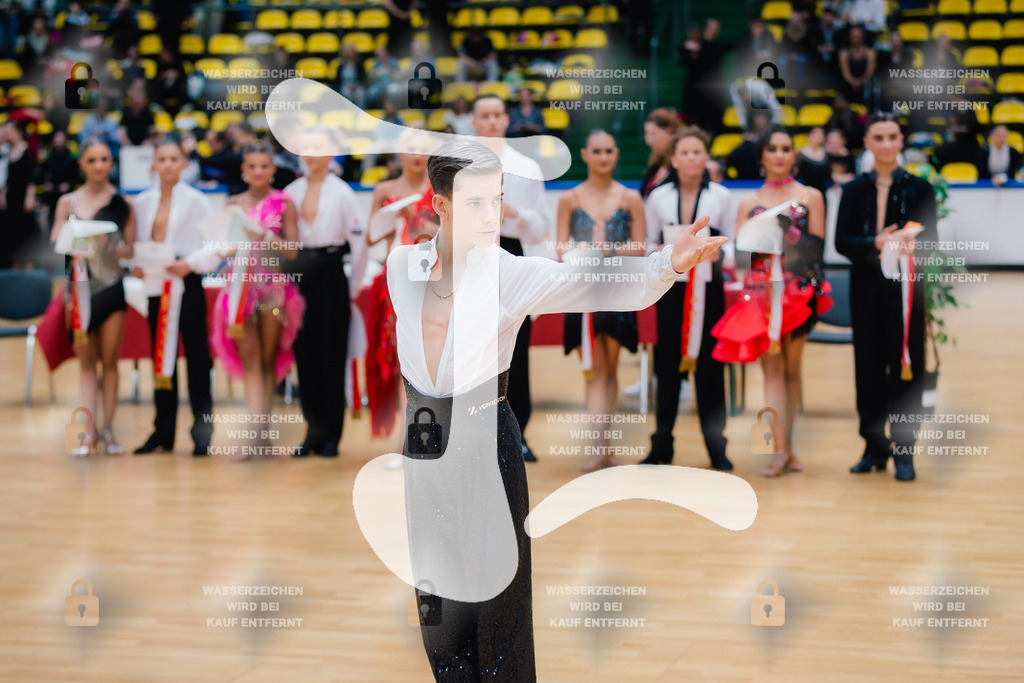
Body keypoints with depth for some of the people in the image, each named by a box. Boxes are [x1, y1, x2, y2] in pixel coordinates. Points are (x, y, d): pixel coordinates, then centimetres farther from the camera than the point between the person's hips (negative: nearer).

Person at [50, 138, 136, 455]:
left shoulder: (123, 203, 5)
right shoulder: (68, 202, 8)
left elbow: (131, 249, 4)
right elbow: (55, 244, 5)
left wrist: (110, 246, -16)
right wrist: (75, 242, -16)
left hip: (112, 286, -1)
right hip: (80, 284, 1)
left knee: (110, 360, 1)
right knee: (86, 360, 2)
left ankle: (108, 430, 6)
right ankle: (89, 432, 1)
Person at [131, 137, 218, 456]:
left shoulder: (197, 201, -3)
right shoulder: (142, 203, 9)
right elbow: (136, 243, 13)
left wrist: (191, 263, -20)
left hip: (187, 283, -4)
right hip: (155, 285, 4)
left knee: (197, 355, -2)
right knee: (161, 357, 8)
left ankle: (203, 431, 3)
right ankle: (163, 432, 14)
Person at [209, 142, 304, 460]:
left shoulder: (284, 204, 4)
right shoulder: (233, 204, 11)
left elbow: (292, 250, -2)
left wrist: (267, 236, -16)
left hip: (273, 286, -1)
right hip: (241, 285, 1)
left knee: (269, 359, 3)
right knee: (249, 358, -8)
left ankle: (263, 431, 11)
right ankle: (256, 433, -14)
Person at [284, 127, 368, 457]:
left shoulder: (342, 192, -1)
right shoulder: (291, 191, 10)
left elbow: (359, 241, -2)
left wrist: (353, 288, -3)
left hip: (330, 272, -4)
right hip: (299, 273, 4)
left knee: (332, 354, -3)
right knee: (304, 352, 4)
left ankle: (330, 434, 3)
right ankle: (314, 431, 12)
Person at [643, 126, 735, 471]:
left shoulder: (721, 197, 3)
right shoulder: (658, 197, 6)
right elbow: (648, 242, 9)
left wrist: (717, 253, -16)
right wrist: (661, 252, -11)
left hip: (708, 287, -1)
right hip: (670, 286, 1)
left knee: (709, 365, -1)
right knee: (667, 365, 2)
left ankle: (716, 447, 6)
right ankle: (661, 446, 11)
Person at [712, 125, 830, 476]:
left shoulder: (810, 197, 9)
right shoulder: (749, 204, 13)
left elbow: (817, 245, 1)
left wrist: (788, 235, -15)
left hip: (798, 289, -1)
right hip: (760, 290, 1)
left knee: (791, 368, 3)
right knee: (772, 367, -6)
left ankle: (784, 446, 8)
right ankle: (782, 449, -11)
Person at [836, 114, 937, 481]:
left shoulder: (918, 187, 3)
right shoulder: (855, 189, 8)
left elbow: (930, 238, -3)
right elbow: (841, 241, -1)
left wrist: (908, 243, -26)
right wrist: (876, 243, -19)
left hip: (905, 288, -2)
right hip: (866, 288, 2)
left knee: (904, 367, -2)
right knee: (868, 366, 5)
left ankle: (903, 451, 4)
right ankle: (874, 448, 16)